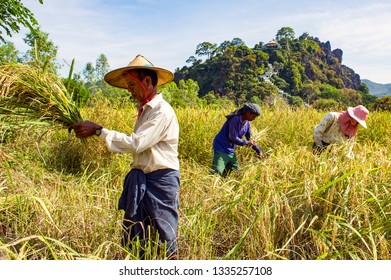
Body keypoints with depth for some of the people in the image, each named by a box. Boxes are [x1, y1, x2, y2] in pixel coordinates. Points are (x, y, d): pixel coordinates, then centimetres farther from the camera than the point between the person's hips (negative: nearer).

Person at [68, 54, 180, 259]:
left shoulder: (162, 111, -16)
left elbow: (136, 143, -23)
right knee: (134, 236, 15)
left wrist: (98, 131, -19)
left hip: (161, 181, -9)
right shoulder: (144, 109, 13)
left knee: (163, 238, 5)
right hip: (140, 180, 9)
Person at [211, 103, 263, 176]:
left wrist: (258, 151, 9)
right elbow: (233, 138, -21)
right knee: (216, 173, -16)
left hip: (231, 151, 9)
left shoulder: (247, 123, 4)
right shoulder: (235, 120, -20)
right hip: (221, 148, -9)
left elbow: (250, 139, 15)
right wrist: (247, 143, -9)